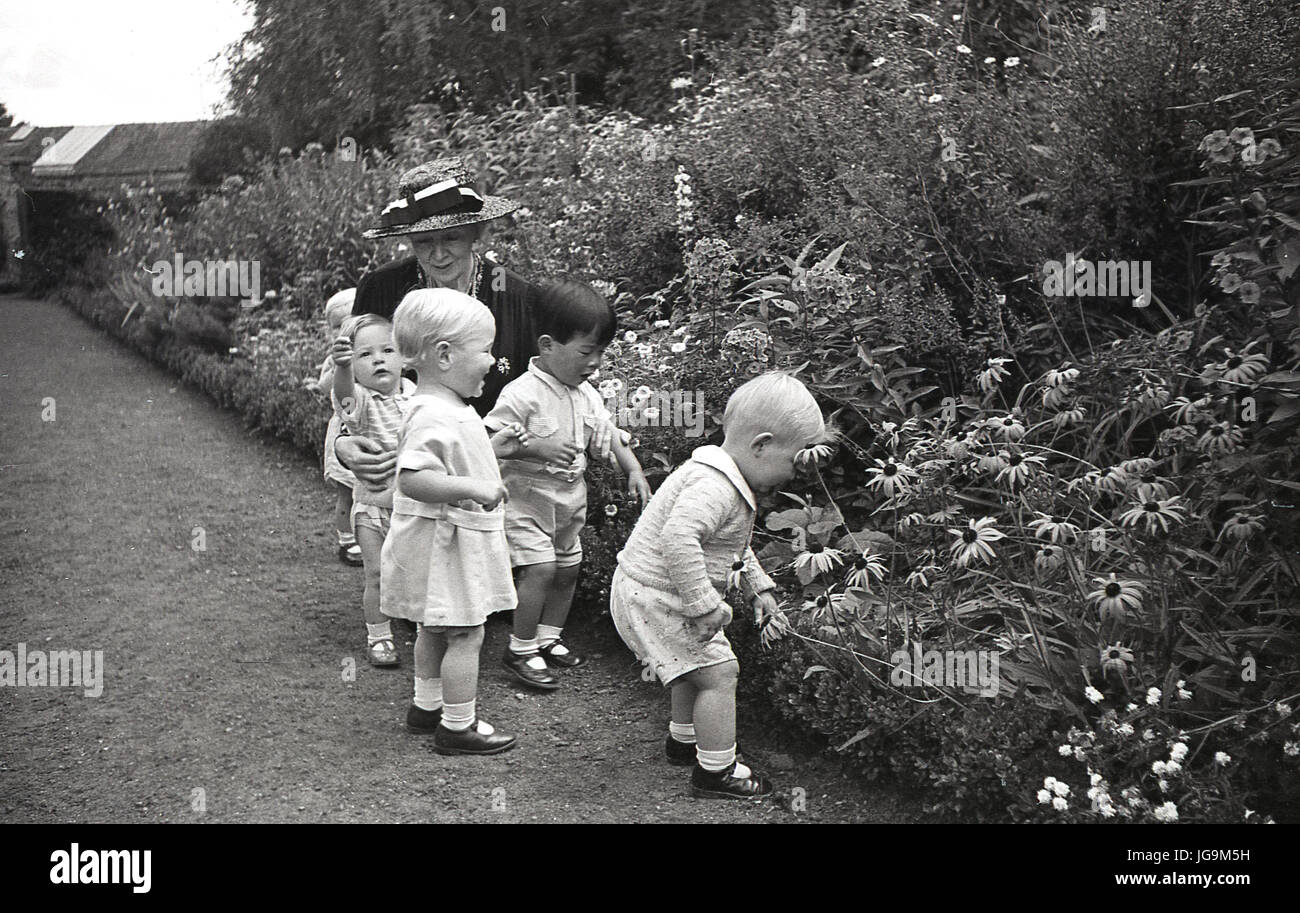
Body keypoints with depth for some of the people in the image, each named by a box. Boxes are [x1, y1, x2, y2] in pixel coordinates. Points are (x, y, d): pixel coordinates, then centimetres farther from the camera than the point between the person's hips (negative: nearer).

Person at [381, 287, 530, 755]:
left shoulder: (446, 408, 8)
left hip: (446, 539, 11)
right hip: (447, 541, -11)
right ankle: (458, 726, 9)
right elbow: (412, 478, -37)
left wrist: (493, 447, 15)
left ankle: (427, 706, 38)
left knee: (436, 628, 23)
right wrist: (470, 487, -41)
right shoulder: (433, 416, -27)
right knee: (466, 634, -1)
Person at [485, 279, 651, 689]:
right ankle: (521, 648, -3)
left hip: (569, 495, 8)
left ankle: (549, 636, 32)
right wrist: (538, 447, -29)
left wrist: (634, 470, -2)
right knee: (540, 568, -16)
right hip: (527, 495, -8)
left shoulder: (586, 395, 4)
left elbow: (608, 433, 11)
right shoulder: (521, 394, -19)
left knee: (568, 568, 14)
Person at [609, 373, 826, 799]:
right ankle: (716, 771, 3)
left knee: (697, 665, 29)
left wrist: (757, 585, 20)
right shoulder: (715, 487, -27)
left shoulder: (724, 479, 9)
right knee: (718, 672, -8)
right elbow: (678, 538, -42)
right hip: (654, 598, -11)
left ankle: (684, 738, 49)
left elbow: (732, 545, 26)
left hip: (650, 592, 11)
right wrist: (704, 604, -37)